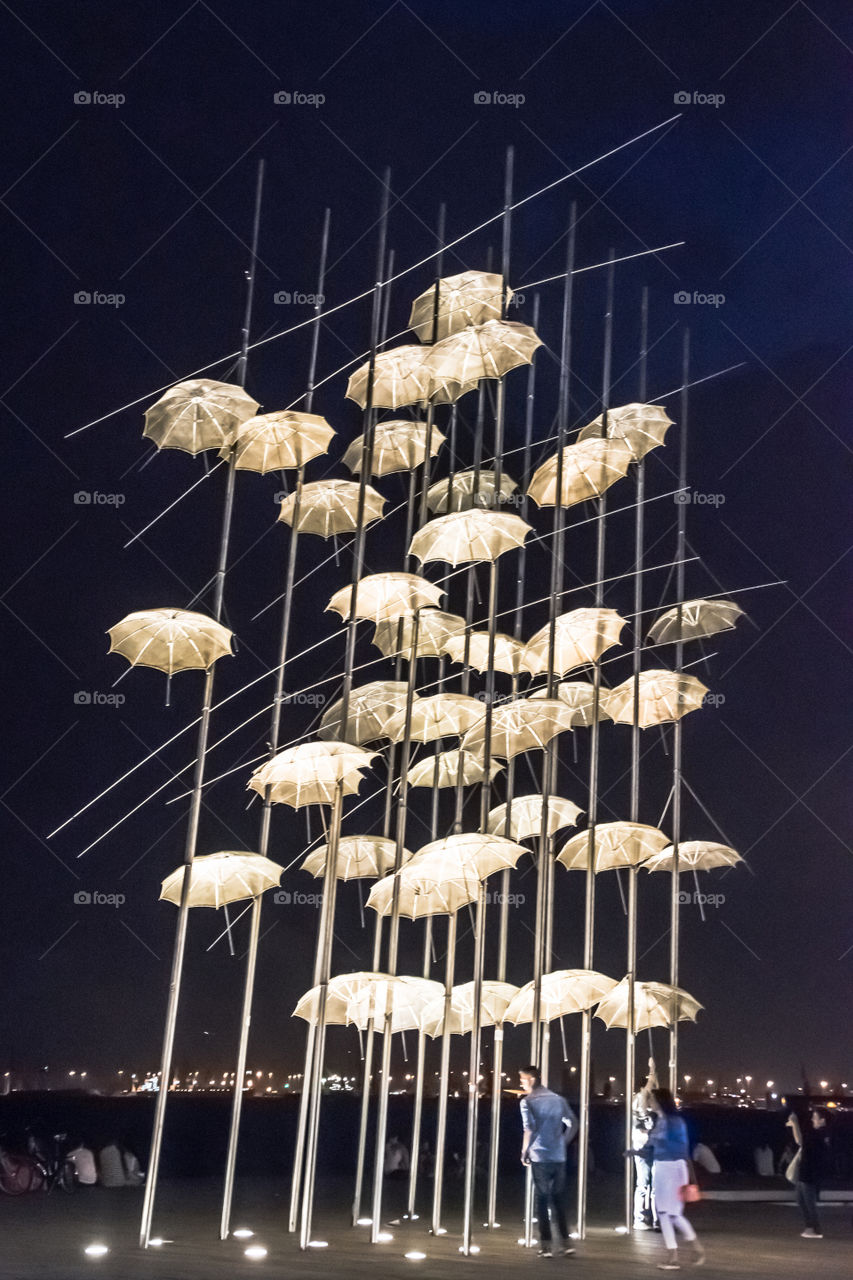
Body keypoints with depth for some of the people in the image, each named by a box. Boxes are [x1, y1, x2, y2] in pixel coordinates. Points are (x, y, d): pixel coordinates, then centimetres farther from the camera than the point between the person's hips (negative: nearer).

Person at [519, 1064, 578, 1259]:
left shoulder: (528, 1101, -5)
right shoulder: (558, 1099, 10)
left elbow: (529, 1130, -14)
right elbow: (573, 1124, 11)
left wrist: (525, 1152, -2)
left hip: (540, 1157, -4)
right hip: (559, 1157, 4)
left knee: (542, 1200, 3)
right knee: (559, 1199, 12)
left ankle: (546, 1245, 2)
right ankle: (565, 1242, 10)